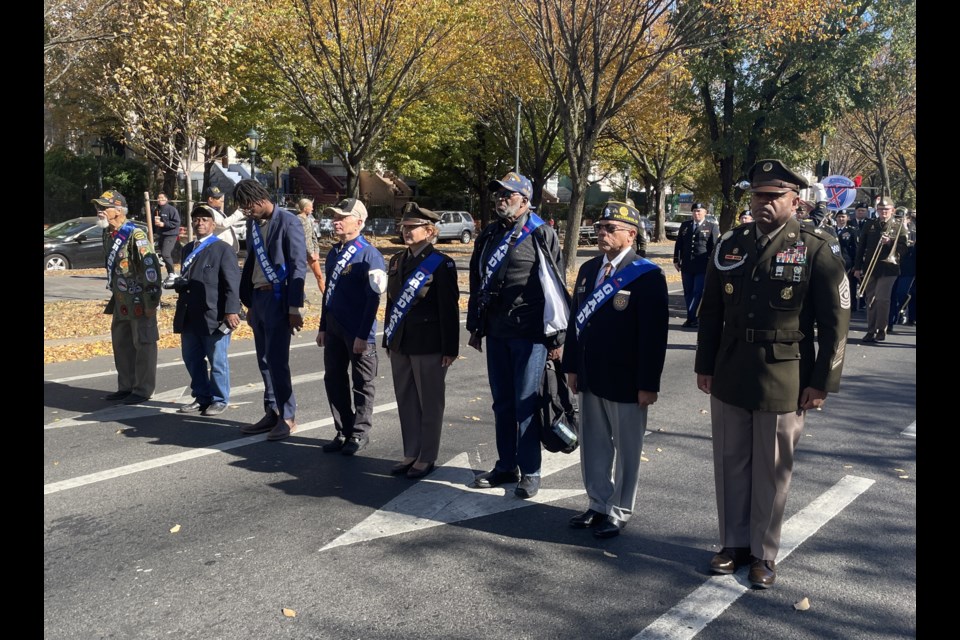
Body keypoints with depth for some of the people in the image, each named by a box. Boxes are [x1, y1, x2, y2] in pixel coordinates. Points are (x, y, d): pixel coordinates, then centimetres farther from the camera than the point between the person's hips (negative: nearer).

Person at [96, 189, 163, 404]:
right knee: (121, 344, 16)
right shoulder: (108, 234, 10)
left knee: (143, 345, 1)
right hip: (121, 302, 9)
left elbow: (151, 267, -20)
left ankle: (143, 390, 9)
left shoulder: (135, 235, -18)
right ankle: (126, 387, 28)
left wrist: (152, 301, -21)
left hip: (139, 302, -9)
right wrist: (114, 292, 20)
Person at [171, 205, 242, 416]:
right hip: (189, 316, 7)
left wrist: (231, 311, -20)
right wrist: (178, 283, 5)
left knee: (217, 361, 3)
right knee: (192, 359, 13)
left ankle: (219, 400, 15)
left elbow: (232, 284, -12)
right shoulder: (188, 249, 18)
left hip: (214, 316, -7)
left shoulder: (222, 249, -5)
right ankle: (201, 397, 26)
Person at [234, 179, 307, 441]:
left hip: (278, 298, -8)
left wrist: (295, 308, -16)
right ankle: (272, 414, 19)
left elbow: (298, 266, -14)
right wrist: (250, 303, 16)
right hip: (258, 297, 8)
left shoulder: (288, 222, -10)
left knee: (277, 360, -6)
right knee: (265, 360, 10)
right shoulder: (253, 224, 13)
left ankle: (287, 417, 4)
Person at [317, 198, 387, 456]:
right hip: (333, 328, 8)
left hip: (357, 332, -8)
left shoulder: (368, 255, -13)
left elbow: (373, 298, -16)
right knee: (333, 380, 12)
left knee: (362, 384, 6)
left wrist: (363, 335, -18)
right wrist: (323, 328, 15)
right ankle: (343, 432, 25)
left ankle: (360, 433, 18)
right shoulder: (333, 253, 11)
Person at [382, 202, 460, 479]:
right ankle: (410, 454, 25)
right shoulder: (397, 260, 12)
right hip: (400, 343, 7)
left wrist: (450, 348, -13)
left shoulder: (440, 263, -9)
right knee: (406, 401, 13)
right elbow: (391, 301, 15)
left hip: (428, 344, -7)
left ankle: (427, 457, 16)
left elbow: (449, 308, -11)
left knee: (430, 403, 5)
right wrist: (388, 340, 15)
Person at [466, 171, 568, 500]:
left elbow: (556, 286, -7)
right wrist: (475, 327, 17)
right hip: (496, 332, 6)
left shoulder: (541, 235, -6)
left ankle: (530, 472, 10)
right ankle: (506, 465, 24)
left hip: (530, 333, -6)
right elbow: (476, 283, 18)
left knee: (526, 403, -1)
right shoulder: (488, 236, 12)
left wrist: (557, 336, -9)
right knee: (502, 402, 12)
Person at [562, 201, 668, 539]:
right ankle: (598, 504, 31)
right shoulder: (588, 269, 9)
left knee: (626, 449, 8)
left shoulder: (647, 275, -12)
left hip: (626, 381, -6)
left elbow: (655, 333, -15)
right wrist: (572, 367, 11)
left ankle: (619, 511, 22)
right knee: (593, 445, 16)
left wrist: (648, 384, -16)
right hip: (589, 377, 6)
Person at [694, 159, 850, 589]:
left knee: (771, 470, 8)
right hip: (729, 377, 4)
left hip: (783, 382, -4)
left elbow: (835, 322, -6)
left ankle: (764, 553, 24)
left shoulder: (816, 249, -7)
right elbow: (711, 311, 11)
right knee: (730, 464, 12)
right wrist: (705, 365, 10)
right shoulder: (730, 245, 5)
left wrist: (822, 381, -8)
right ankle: (734, 542, 29)